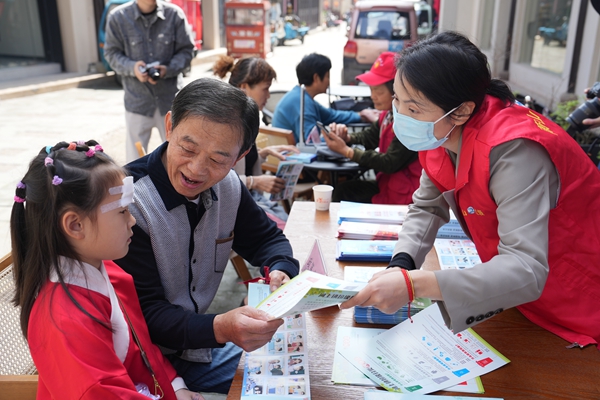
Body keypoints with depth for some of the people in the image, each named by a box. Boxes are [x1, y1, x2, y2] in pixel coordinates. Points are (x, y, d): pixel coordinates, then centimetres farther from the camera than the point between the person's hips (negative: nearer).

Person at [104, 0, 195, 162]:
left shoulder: (174, 14, -5)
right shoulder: (118, 17, -4)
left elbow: (186, 50, 1)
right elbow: (112, 53, 3)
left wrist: (168, 69, -16)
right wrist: (132, 67, -17)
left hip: (171, 96, 1)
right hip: (137, 99, 0)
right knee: (135, 154, 4)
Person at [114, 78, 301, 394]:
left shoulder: (228, 187, -6)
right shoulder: (128, 204, -25)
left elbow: (266, 238, 9)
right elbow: (145, 314, -21)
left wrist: (281, 270, -14)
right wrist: (220, 329, -37)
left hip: (202, 340, 6)